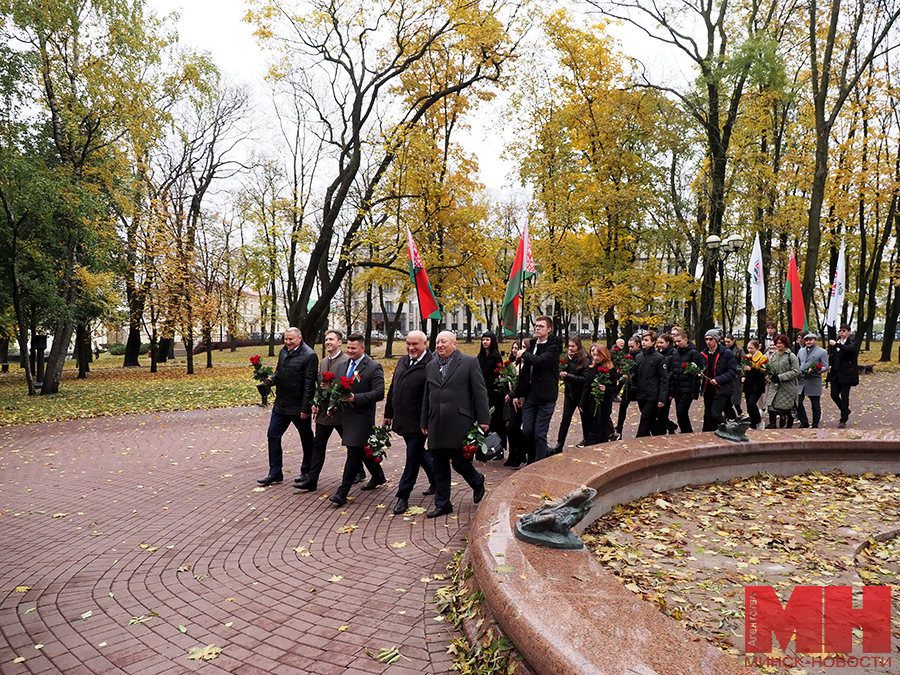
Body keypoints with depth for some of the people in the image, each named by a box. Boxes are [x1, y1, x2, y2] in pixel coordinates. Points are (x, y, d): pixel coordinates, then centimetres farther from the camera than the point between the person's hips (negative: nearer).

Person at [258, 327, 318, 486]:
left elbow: (309, 384, -17)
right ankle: (275, 473, 16)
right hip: (281, 404, 7)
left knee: (306, 440, 9)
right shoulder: (283, 352, 9)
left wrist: (305, 408, -19)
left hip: (299, 407, -7)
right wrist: (270, 379, -2)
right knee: (273, 435, 6)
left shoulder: (309, 356, -14)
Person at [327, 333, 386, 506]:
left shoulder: (374, 367, -11)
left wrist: (355, 398, -24)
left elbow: (379, 393, -17)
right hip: (348, 414, 8)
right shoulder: (345, 364, 11)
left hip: (362, 416, -8)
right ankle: (378, 476, 40)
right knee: (362, 450, 19)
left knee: (354, 453, -7)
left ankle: (342, 493, -3)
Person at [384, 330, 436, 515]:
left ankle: (403, 496, 12)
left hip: (418, 422, -8)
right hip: (402, 420, 8)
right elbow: (393, 389, 18)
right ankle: (436, 482, 38)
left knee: (413, 457, 1)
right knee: (419, 453, 19)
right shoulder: (403, 362, 11)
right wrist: (389, 413, 19)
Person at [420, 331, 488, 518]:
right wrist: (425, 422, 18)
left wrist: (483, 419, -7)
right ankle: (442, 504, 21)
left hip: (459, 424, -5)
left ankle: (477, 482, 30)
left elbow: (480, 392, -4)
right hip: (436, 425, 5)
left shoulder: (469, 362, -1)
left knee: (459, 462, -1)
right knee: (439, 467, 9)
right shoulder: (430, 366, 14)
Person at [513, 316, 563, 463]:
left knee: (540, 434, -3)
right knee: (527, 432, 8)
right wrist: (518, 393, 17)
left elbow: (540, 361, -26)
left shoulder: (553, 347, -7)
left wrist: (524, 354, -9)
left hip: (545, 397, -6)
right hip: (530, 396, 6)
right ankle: (532, 461, 26)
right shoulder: (533, 345, 13)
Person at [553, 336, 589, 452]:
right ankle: (559, 445, -1)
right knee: (565, 419, 0)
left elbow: (584, 378, -19)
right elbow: (564, 371, 8)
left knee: (585, 418, 14)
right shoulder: (568, 357, 3)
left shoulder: (585, 359, -14)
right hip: (569, 393, 4)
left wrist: (568, 375, -24)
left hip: (581, 394, -4)